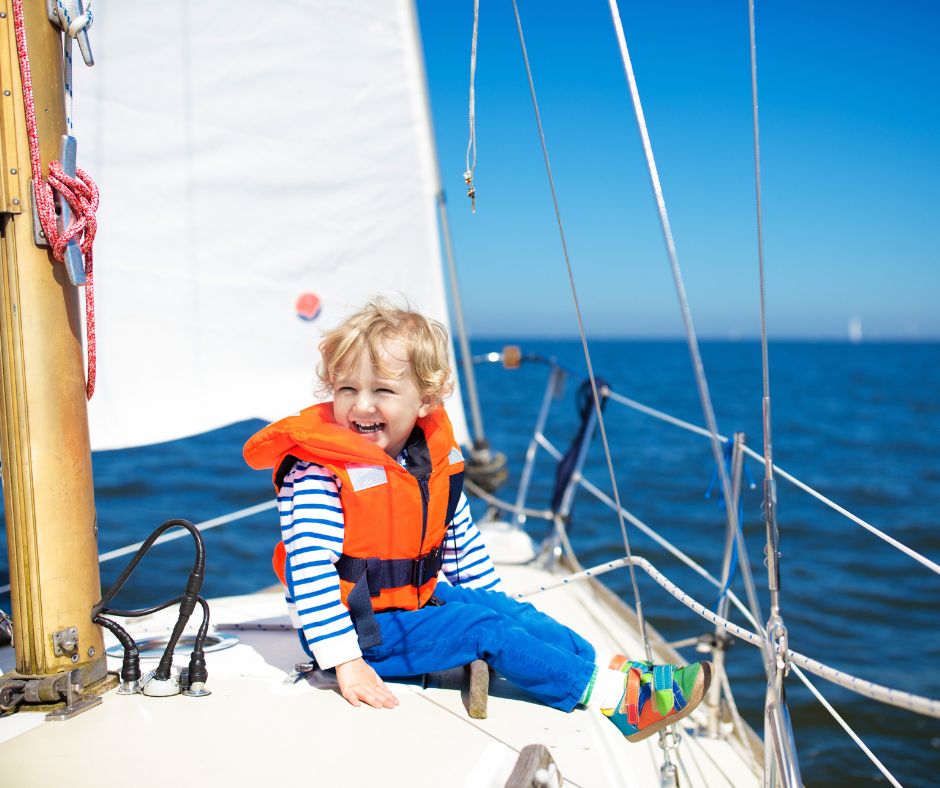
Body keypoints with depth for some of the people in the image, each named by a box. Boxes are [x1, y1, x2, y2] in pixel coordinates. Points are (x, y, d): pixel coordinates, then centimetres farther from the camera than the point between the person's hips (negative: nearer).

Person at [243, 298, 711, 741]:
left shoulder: (434, 458, 1)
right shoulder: (317, 471, -23)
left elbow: (462, 541, 15)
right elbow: (310, 566, -28)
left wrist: (492, 601, 17)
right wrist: (344, 661, -32)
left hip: (418, 598, 8)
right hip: (362, 627, -8)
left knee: (507, 610, -5)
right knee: (483, 630, -18)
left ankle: (613, 669, -4)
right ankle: (609, 693, -17)